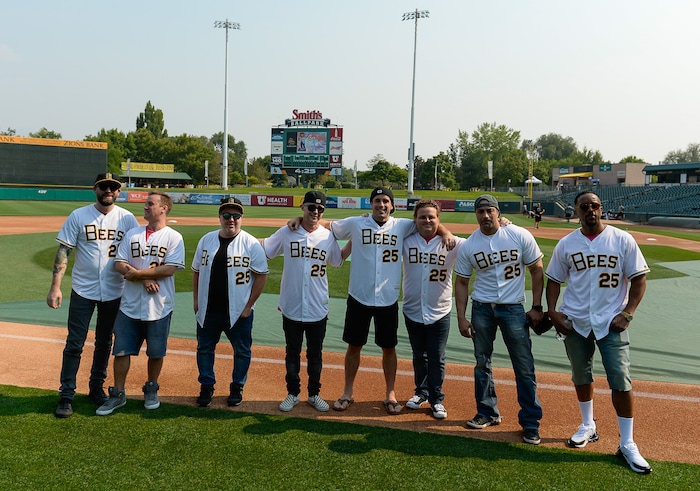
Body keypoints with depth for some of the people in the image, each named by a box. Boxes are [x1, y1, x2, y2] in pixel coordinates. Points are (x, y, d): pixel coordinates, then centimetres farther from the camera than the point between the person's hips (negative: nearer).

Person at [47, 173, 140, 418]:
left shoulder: (127, 218, 0)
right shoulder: (78, 216, -3)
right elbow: (63, 251, -5)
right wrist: (55, 287, -12)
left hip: (114, 293, 2)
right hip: (83, 290, -1)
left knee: (104, 343, 14)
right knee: (74, 343, 1)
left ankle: (97, 388, 29)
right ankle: (66, 395, 11)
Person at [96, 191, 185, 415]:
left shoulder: (173, 237, -4)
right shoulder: (132, 234, 8)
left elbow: (170, 269, -16)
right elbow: (119, 264, 0)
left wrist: (137, 273, -15)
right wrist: (145, 278, -14)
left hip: (159, 307, -3)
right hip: (130, 305, 3)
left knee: (156, 352, 9)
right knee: (121, 350, 6)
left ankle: (151, 390, 30)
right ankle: (118, 394, 20)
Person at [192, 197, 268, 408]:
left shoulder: (251, 244, -9)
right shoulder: (206, 240, 4)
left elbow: (261, 275, -7)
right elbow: (196, 271, 12)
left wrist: (249, 305, -10)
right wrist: (196, 300, 6)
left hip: (239, 312, -3)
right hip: (207, 311, 3)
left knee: (242, 350, 9)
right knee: (204, 348, 13)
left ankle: (237, 388, 29)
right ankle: (206, 387, 31)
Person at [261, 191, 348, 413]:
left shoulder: (328, 236, 0)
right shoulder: (286, 233, -3)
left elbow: (338, 260, 12)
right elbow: (262, 247, 4)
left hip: (318, 309, 1)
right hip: (291, 308, -1)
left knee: (315, 354, 14)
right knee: (292, 353, 14)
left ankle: (314, 394, 30)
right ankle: (293, 393, 29)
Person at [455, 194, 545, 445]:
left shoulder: (520, 236, -8)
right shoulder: (468, 245, -3)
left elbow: (536, 270, 0)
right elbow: (461, 282, 4)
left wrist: (537, 307, -3)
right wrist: (461, 318, -1)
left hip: (513, 308, -2)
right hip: (481, 308, 2)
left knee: (524, 366, -1)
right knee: (482, 362, 12)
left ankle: (531, 422, 12)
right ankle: (487, 413, 29)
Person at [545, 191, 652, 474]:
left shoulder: (623, 240, -4)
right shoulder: (566, 244, 1)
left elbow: (639, 279, -2)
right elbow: (554, 280, 8)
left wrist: (627, 314, -10)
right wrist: (552, 312, -4)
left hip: (611, 323, -2)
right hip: (575, 322, 3)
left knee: (621, 381, -5)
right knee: (581, 376, 15)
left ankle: (627, 444, 8)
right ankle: (588, 427, 35)